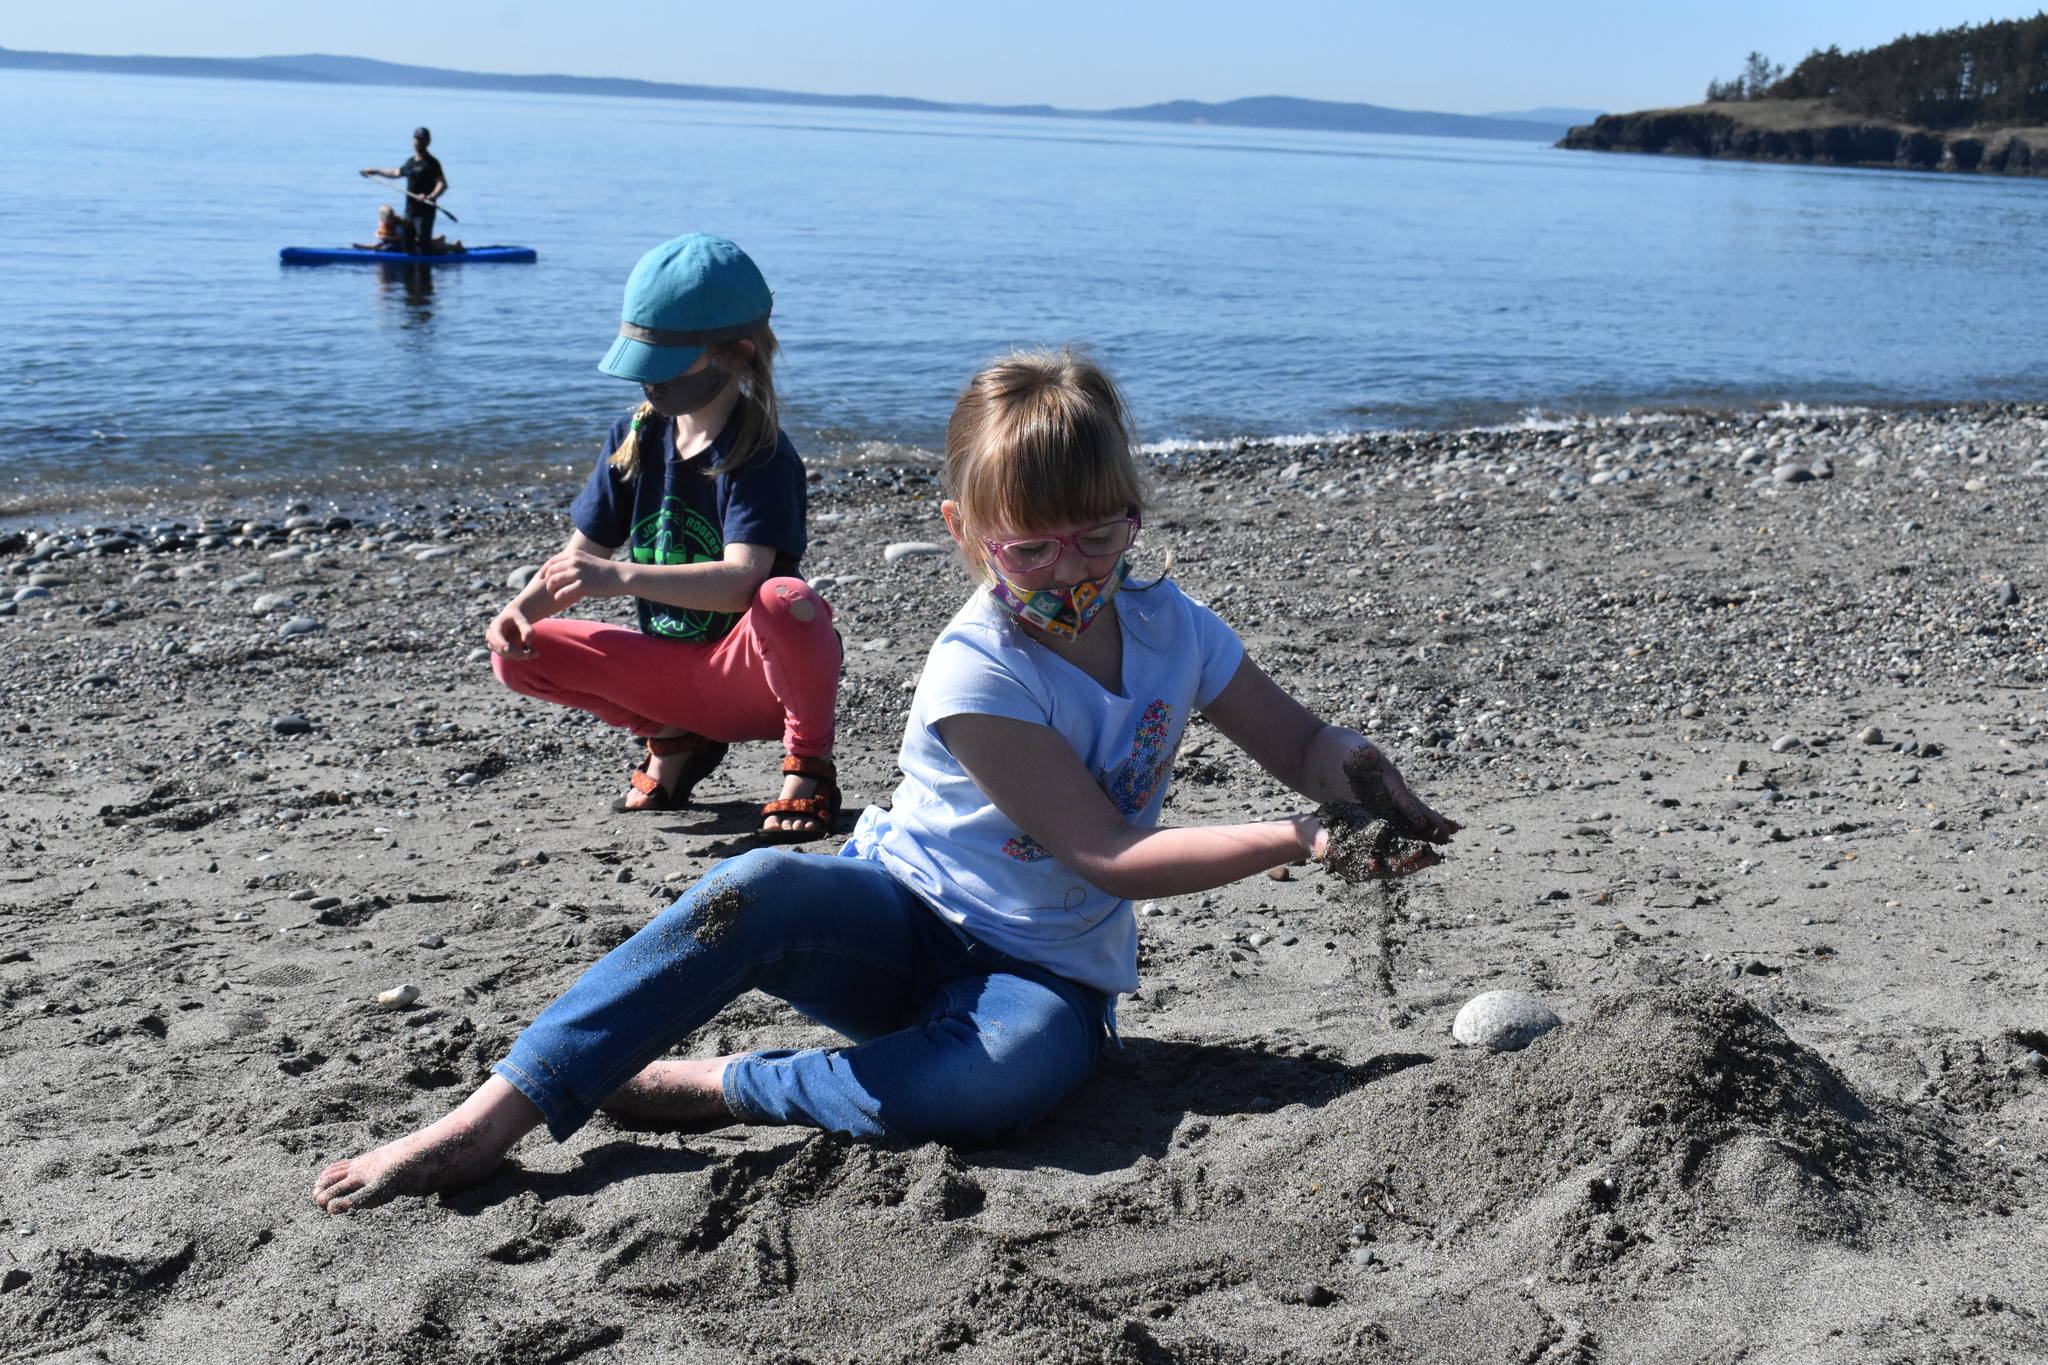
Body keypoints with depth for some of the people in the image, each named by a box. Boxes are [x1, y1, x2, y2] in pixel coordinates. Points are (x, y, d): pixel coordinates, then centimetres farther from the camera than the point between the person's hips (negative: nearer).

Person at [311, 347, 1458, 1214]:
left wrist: (1360, 775, -14)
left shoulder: (1172, 628, -2)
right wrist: (1290, 844, -26)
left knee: (1005, 1079, -37)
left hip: (1046, 971, 3)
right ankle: (495, 1118, -29)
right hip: (901, 922, -2)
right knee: (759, 893, -36)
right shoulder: (977, 671, -18)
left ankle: (718, 1089, -20)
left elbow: (1300, 744, 11)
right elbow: (1108, 857, -20)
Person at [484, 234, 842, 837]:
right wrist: (522, 609, -12)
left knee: (787, 601, -39)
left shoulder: (763, 454, -18)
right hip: (673, 670, 6)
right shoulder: (636, 436, 2)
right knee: (519, 656, -8)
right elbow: (582, 551, 7)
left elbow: (742, 579, -33)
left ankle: (810, 766, -11)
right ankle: (675, 741, 10)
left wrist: (619, 576, -42)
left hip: (755, 674, -6)